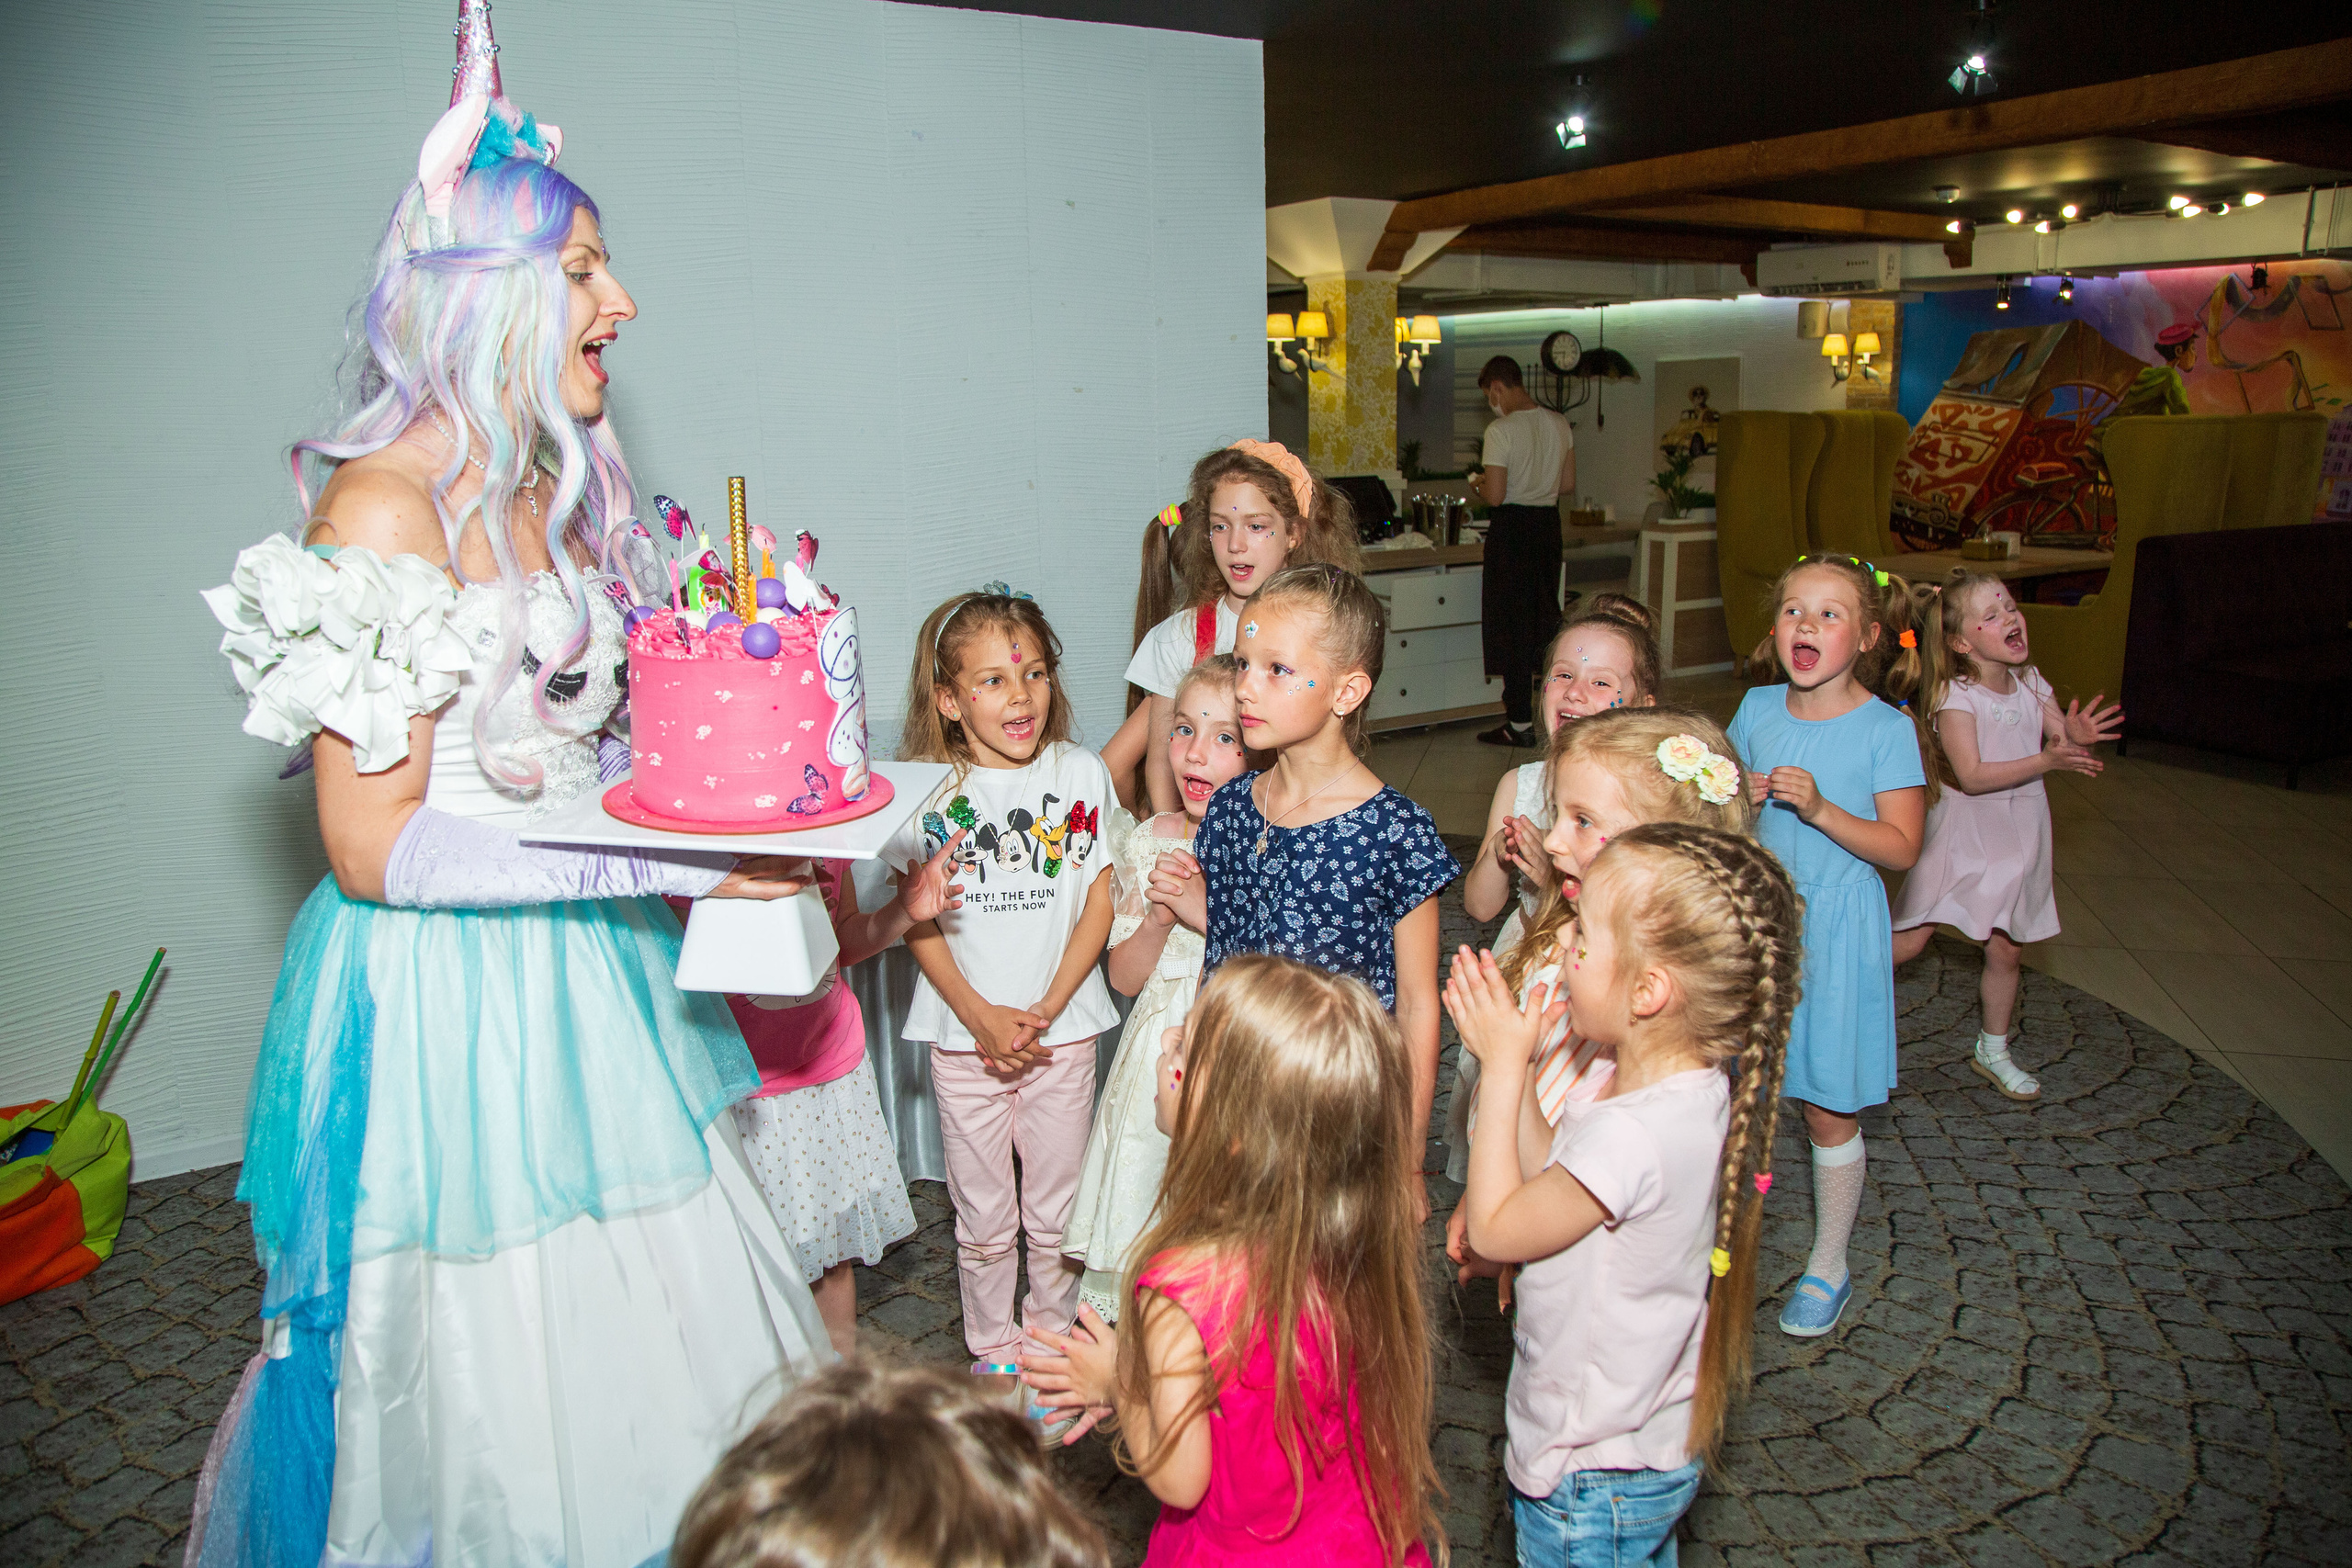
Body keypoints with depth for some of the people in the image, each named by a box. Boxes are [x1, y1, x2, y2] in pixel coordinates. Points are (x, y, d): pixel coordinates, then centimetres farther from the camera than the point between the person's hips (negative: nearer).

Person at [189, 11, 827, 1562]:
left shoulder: (553, 496, 8)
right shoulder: (381, 508, -17)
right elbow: (379, 846, -19)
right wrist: (657, 865, -22)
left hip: (587, 974, 8)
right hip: (446, 999, -7)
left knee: (633, 1354, 18)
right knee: (492, 1371, 10)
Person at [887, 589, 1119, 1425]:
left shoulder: (1082, 773, -4)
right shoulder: (927, 791, -7)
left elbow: (1099, 903, -2)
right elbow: (918, 921, -4)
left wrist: (1046, 1010, -10)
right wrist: (982, 1016, -13)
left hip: (1063, 1028, 1)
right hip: (965, 1035, 0)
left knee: (1056, 1213, 12)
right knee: (983, 1216, 12)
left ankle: (1054, 1340, 34)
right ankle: (993, 1350, 33)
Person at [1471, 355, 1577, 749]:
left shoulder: (1501, 431, -15)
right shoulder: (1560, 425, 6)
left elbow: (1495, 495, -18)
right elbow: (1568, 485, 11)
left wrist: (1479, 484, 3)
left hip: (1512, 529, -7)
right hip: (1548, 525, 7)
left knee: (1512, 626, 1)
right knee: (1543, 620, 16)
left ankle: (1521, 724, 5)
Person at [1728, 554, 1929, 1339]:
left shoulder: (1885, 729, -12)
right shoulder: (1757, 709, 1)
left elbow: (1900, 848, -14)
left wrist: (1819, 809, -26)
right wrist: (1734, 797, -10)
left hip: (1833, 933, -3)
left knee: (1829, 1110, 8)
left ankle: (1829, 1265, 27)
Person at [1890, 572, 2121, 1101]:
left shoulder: (2031, 683, 2)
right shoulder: (1955, 696, -16)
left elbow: (2067, 744, -1)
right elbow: (1972, 776, -23)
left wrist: (2079, 737, -24)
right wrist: (2046, 760, -29)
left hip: (2018, 835, 6)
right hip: (1963, 837, -5)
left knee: (2006, 950, 14)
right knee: (1907, 942, -8)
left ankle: (1993, 1050, 32)